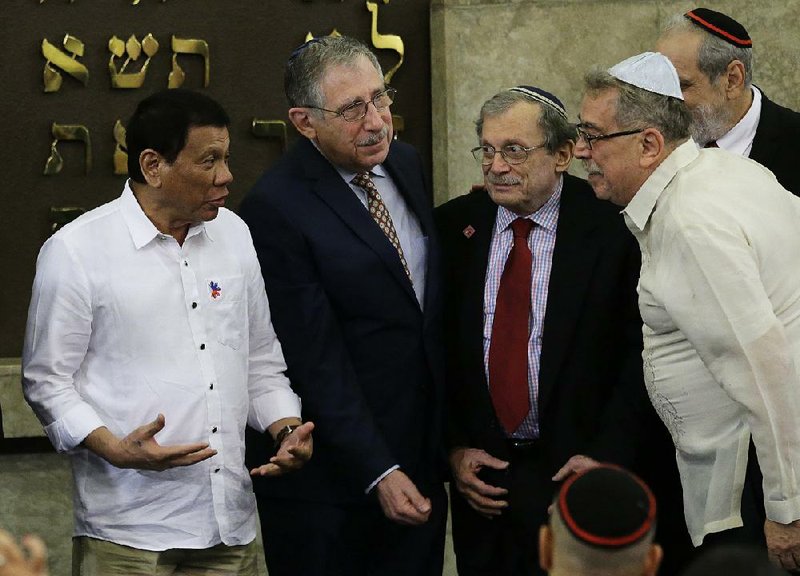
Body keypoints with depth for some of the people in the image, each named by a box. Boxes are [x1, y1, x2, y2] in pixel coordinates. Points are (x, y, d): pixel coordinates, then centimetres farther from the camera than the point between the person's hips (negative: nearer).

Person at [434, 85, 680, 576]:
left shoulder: (608, 228, -8)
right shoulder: (453, 227, 2)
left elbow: (638, 350, -8)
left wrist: (608, 455, -14)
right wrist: (453, 448, -2)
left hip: (578, 474, -3)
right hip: (480, 478, 3)